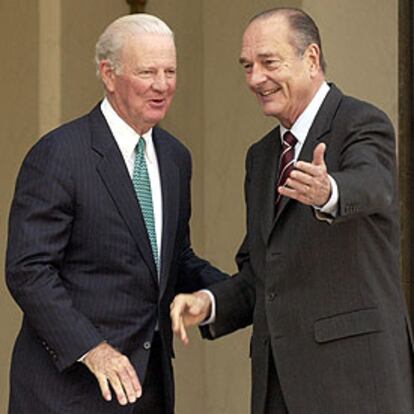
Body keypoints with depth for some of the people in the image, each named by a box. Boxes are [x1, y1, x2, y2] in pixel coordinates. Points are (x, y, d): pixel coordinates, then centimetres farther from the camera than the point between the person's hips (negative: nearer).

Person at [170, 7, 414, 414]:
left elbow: (369, 185, -27)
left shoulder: (363, 125, -3)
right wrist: (209, 303, 2)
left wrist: (326, 192, -50)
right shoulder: (261, 157, 20)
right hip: (279, 380, 7)